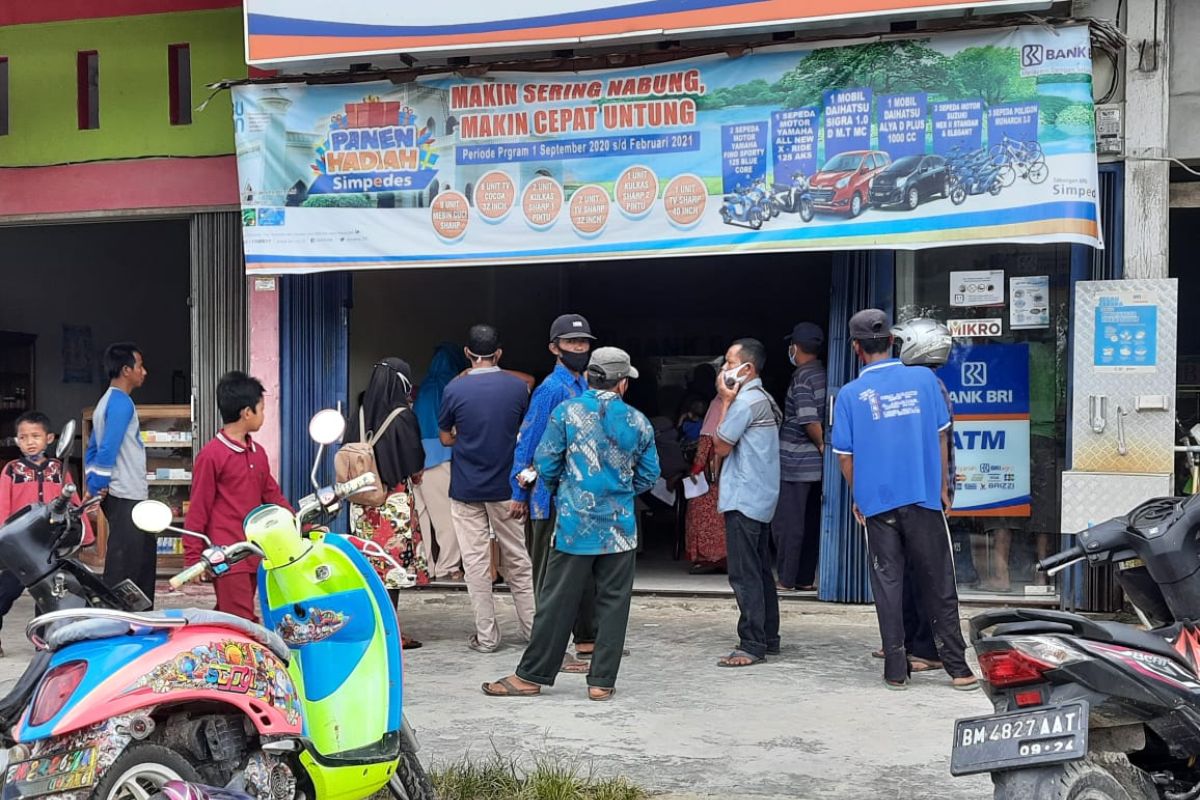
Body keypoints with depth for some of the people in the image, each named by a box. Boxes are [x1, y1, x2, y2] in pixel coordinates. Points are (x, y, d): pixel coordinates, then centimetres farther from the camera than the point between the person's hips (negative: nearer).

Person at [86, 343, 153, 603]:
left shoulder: (107, 401, 16)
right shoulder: (121, 403, -14)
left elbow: (92, 450, 19)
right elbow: (107, 451, -20)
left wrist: (94, 487, 15)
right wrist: (97, 489, -14)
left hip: (128, 497, 10)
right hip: (127, 497, -10)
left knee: (145, 558, 16)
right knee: (123, 566, -7)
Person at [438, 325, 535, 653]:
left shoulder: (454, 389, -8)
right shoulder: (518, 386, -3)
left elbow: (446, 438, 1)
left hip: (466, 490, -2)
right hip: (506, 488, 2)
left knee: (476, 563, 4)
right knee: (518, 560, 13)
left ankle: (486, 635, 6)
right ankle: (532, 627, 19)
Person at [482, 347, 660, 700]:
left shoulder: (566, 413, -5)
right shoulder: (638, 422, 2)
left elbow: (547, 466, -3)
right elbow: (649, 475, 8)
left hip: (575, 523, -1)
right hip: (620, 527, 1)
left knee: (557, 602, 4)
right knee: (613, 603, 8)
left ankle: (531, 675, 12)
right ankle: (602, 681, 11)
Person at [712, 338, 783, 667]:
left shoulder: (746, 400, -16)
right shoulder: (763, 399, 17)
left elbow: (721, 446, -10)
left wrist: (725, 402, -6)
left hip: (743, 499, -11)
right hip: (760, 498, 11)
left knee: (744, 574, -10)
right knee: (760, 570, 15)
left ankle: (752, 645, -10)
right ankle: (768, 637, 21)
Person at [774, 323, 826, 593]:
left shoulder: (802, 378, -14)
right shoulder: (824, 374, 9)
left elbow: (809, 419, -23)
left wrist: (821, 444, -9)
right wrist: (823, 445, 10)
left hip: (794, 462, -8)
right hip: (816, 464, 8)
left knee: (787, 523, 0)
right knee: (810, 522, 12)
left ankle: (786, 579, 4)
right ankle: (805, 578, 16)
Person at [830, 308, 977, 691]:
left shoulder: (850, 394, -3)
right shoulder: (924, 379, -1)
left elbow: (845, 457, 1)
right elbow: (941, 437, 5)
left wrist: (858, 499, 15)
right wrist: (943, 488, 15)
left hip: (877, 502, 0)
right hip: (924, 499, 1)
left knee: (888, 584, 7)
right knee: (938, 585, 7)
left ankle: (896, 670, 8)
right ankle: (957, 667, 9)